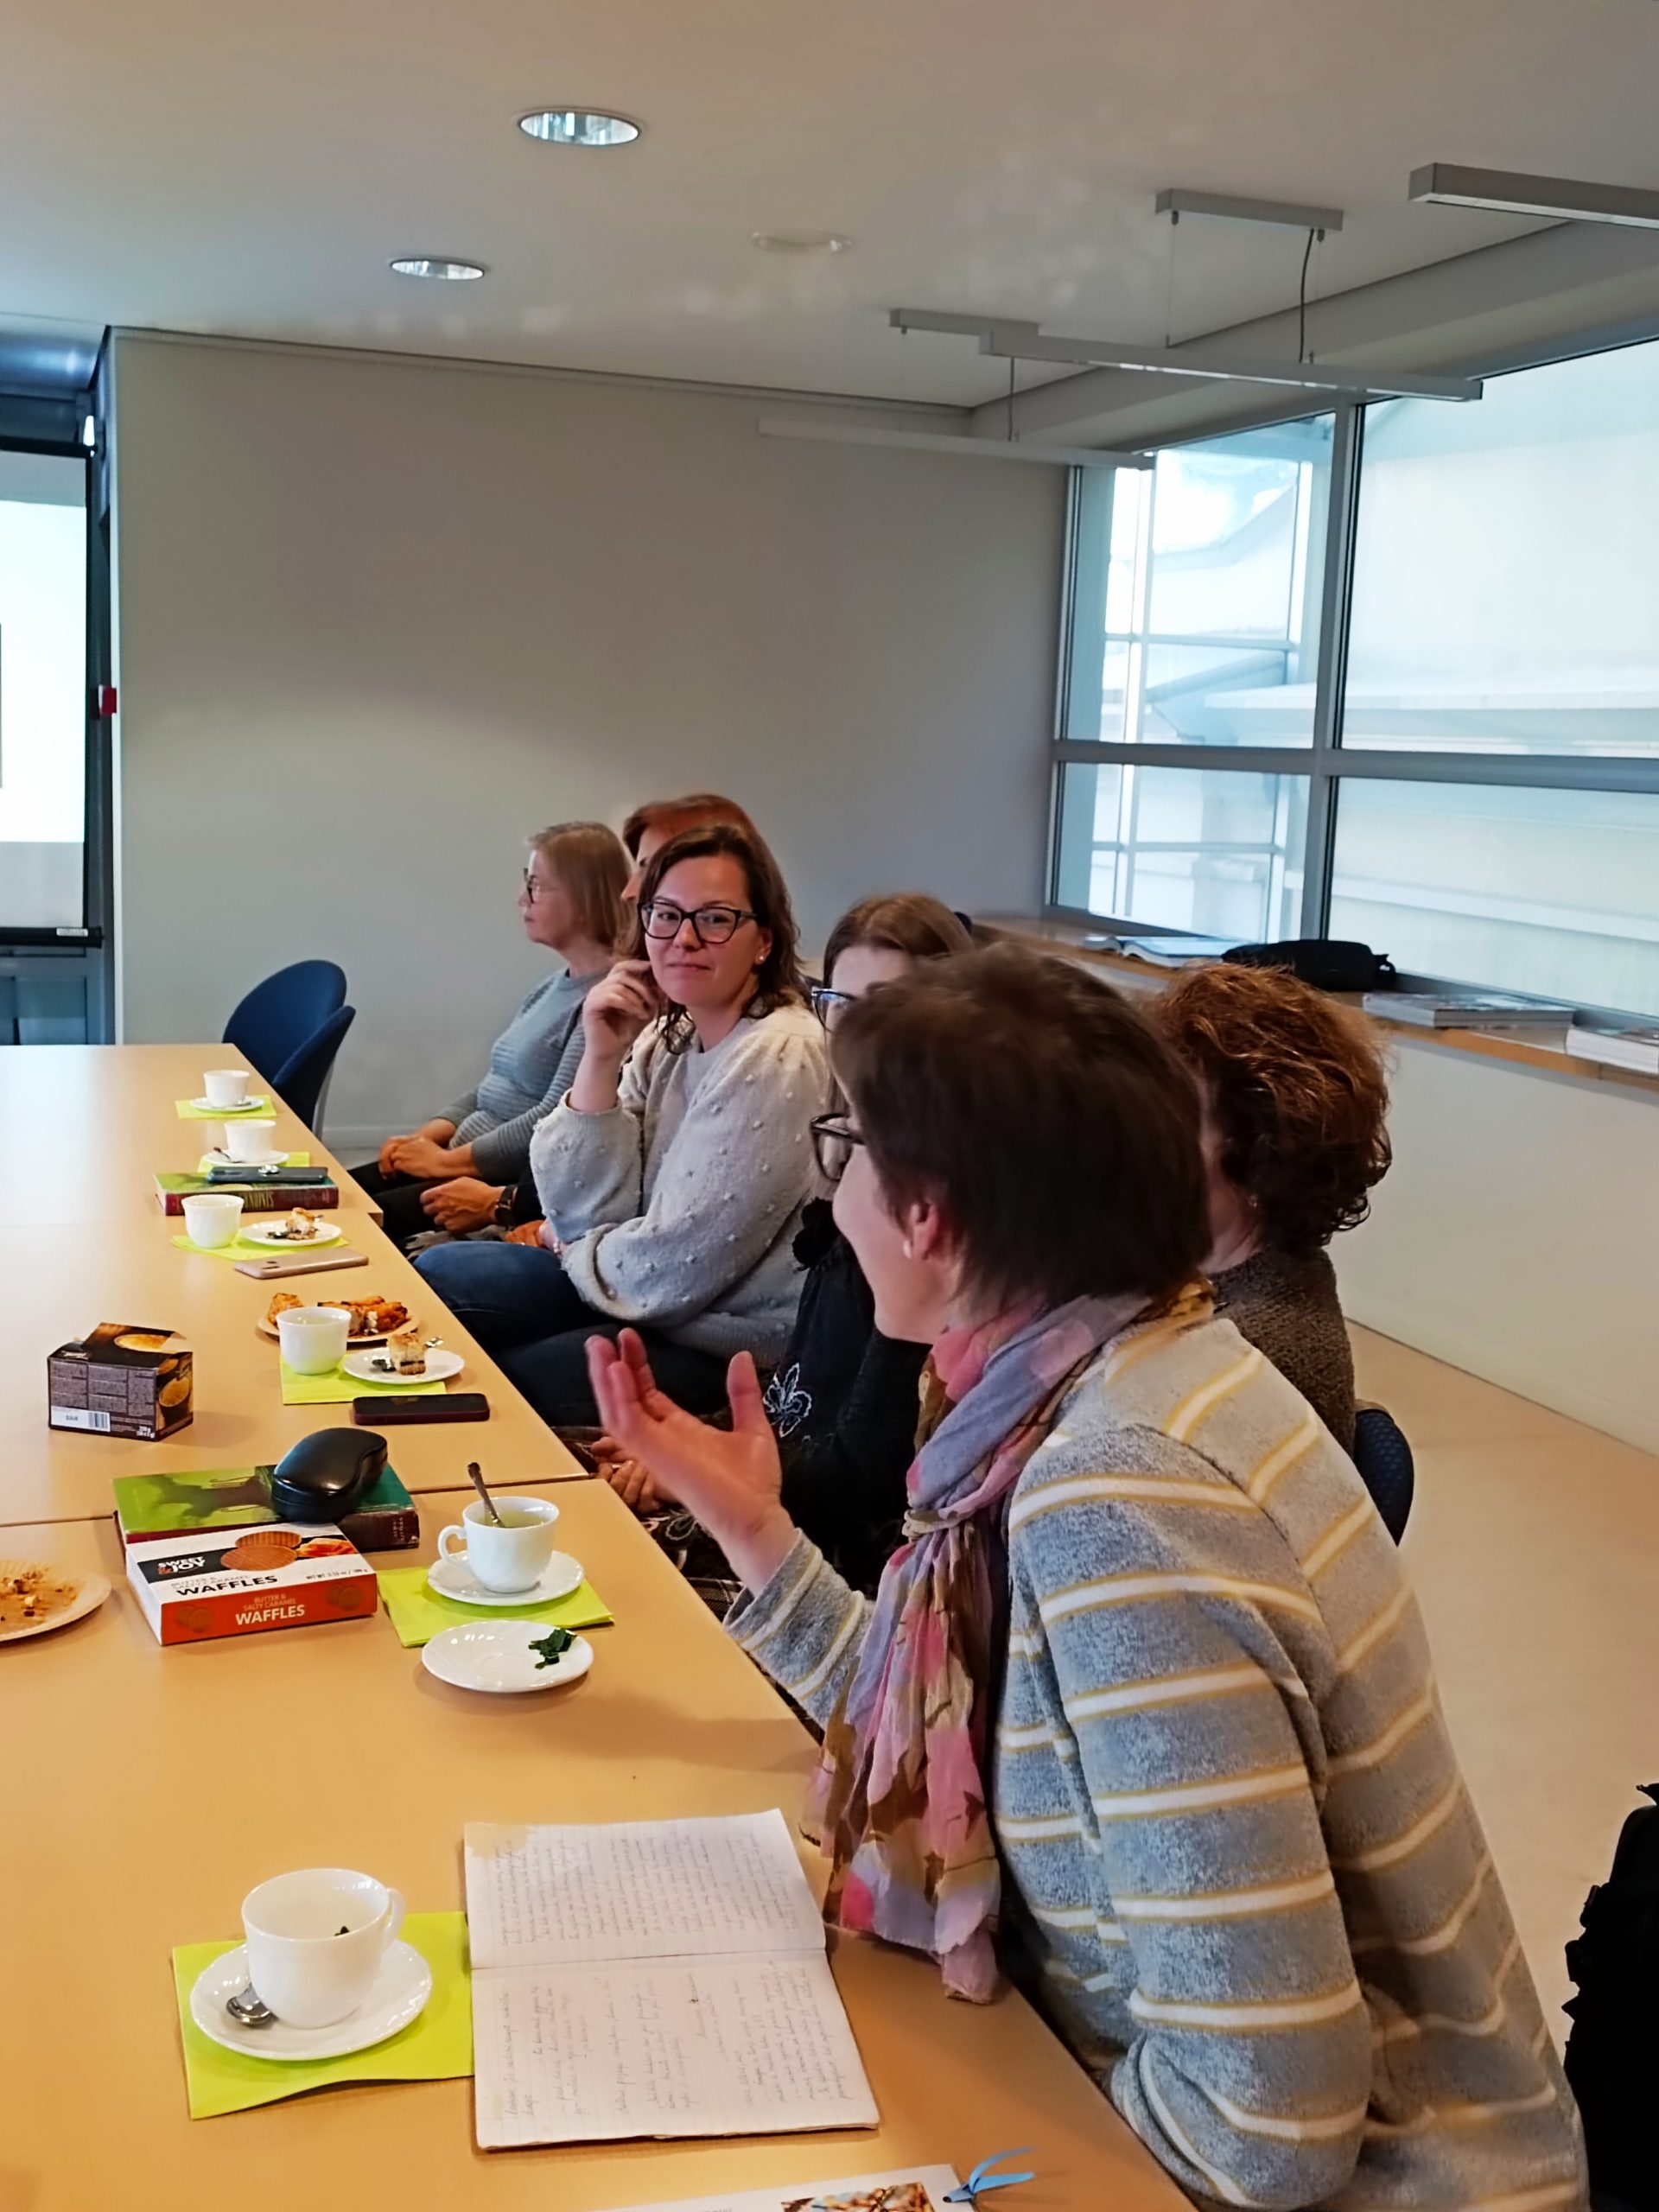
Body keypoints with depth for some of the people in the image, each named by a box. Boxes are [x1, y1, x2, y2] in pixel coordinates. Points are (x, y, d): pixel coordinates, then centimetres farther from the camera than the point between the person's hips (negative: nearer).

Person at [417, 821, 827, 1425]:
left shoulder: (777, 1060, -22)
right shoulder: (666, 1036, 2)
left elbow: (670, 1272, -20)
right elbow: (579, 1213, -3)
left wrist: (576, 1252, 0)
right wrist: (600, 1061, -13)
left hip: (731, 1349, -8)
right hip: (647, 1298, 8)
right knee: (436, 1274, 9)